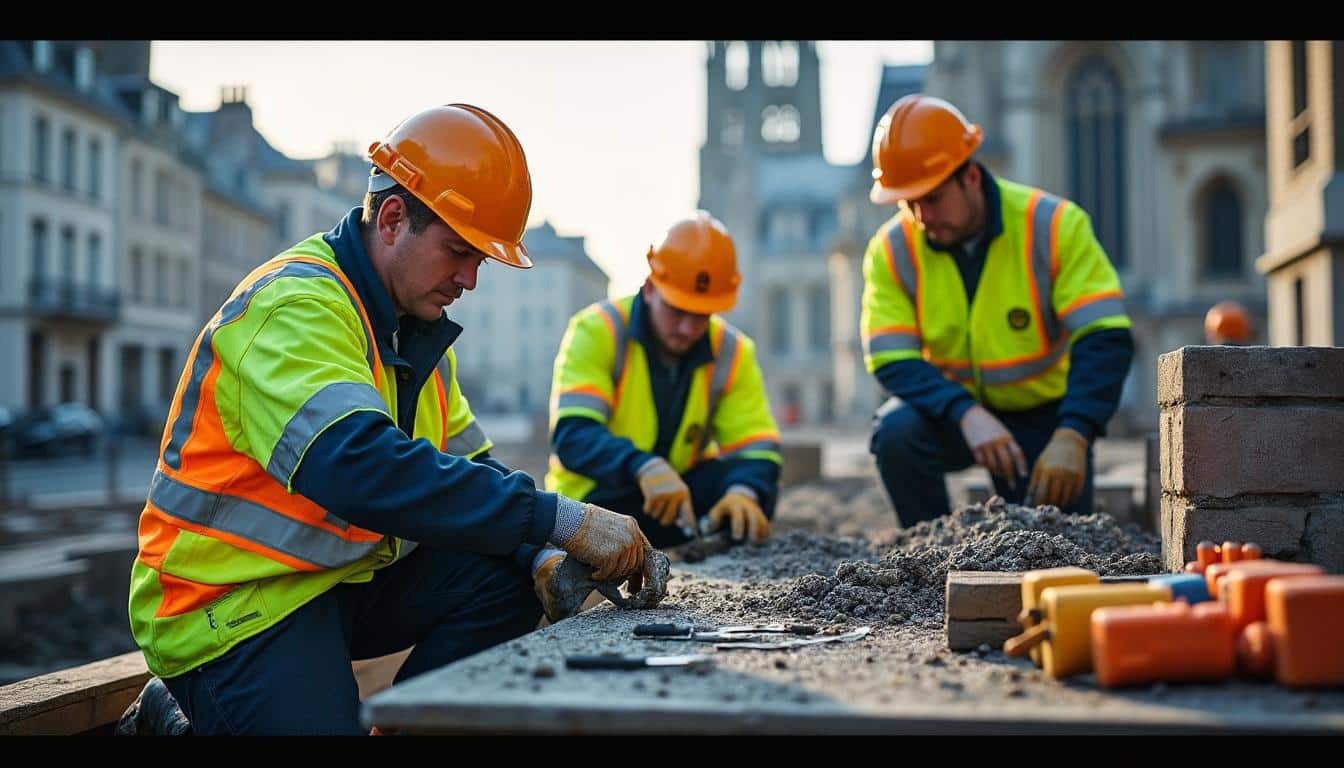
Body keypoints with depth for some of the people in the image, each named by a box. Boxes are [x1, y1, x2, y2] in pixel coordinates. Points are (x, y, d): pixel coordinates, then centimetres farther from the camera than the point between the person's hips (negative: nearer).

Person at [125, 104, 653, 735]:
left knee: (507, 578, -11)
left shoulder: (419, 331, 10)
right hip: (229, 601, -8)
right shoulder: (294, 306, -20)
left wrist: (540, 555, -13)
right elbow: (364, 470, -35)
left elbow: (465, 468, 8)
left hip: (346, 580, 8)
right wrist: (565, 522, -36)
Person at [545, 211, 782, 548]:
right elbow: (572, 436, -28)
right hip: (597, 497, -3)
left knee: (754, 490, -25)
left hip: (684, 489, 3)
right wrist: (644, 467, -47)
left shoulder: (732, 351, -3)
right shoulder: (596, 331, -16)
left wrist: (744, 492, -35)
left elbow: (756, 447, -10)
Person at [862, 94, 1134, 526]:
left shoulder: (1055, 225, -20)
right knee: (897, 431, -31)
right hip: (952, 407, 1)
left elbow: (1105, 340, -25)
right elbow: (892, 361, -20)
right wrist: (966, 414, -39)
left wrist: (1071, 437, -40)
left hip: (1042, 415, -1)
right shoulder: (891, 250, -15)